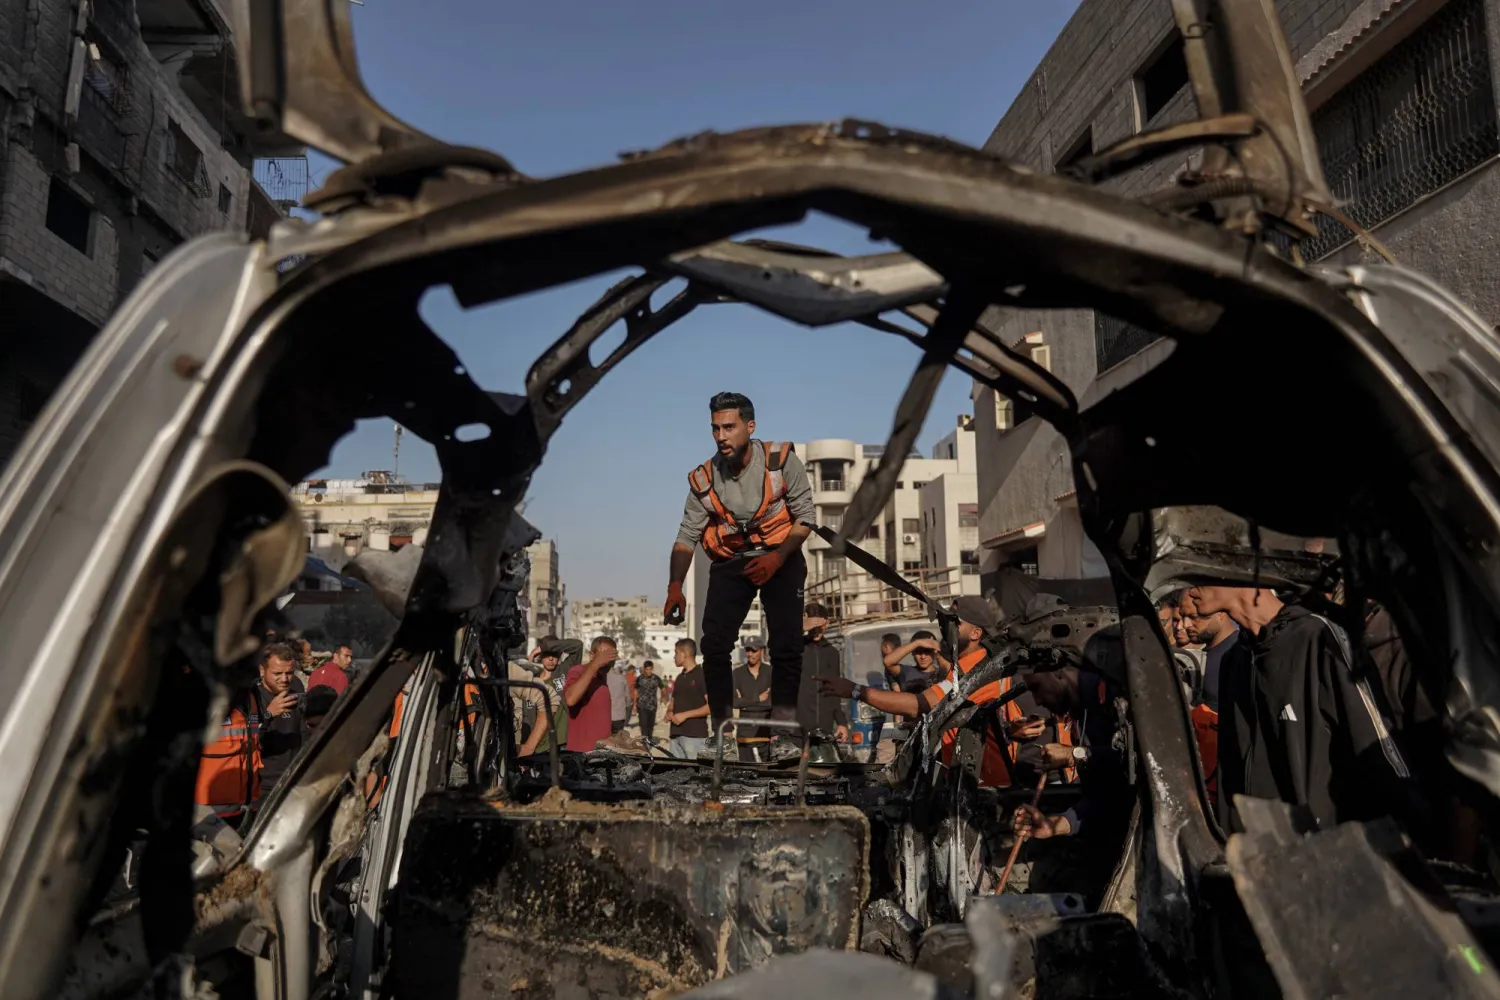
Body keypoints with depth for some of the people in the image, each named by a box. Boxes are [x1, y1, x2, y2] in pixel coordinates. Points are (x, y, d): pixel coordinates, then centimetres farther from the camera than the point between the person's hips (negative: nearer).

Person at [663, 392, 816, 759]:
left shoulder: (781, 460, -16)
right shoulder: (703, 480, -10)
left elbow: (805, 518, -9)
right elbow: (687, 537, -9)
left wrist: (777, 557, -22)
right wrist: (675, 587, -22)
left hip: (780, 557, -1)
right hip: (730, 563, 2)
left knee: (787, 645, -11)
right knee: (714, 645, -10)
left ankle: (782, 734, 1)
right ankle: (722, 732, 4)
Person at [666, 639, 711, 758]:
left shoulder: (703, 675, -5)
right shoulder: (680, 678, 20)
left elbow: (712, 705, -12)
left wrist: (685, 715, -16)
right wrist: (669, 712, 6)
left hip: (695, 735, -7)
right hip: (676, 734, 7)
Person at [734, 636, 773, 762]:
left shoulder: (771, 673, 3)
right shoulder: (738, 673, 7)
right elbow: (733, 701, -4)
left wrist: (746, 703, -7)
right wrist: (758, 699, -7)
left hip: (767, 734, -1)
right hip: (745, 734, 1)